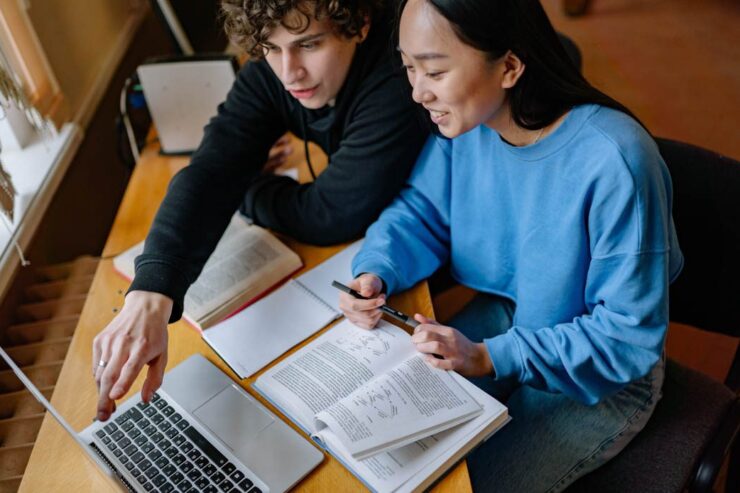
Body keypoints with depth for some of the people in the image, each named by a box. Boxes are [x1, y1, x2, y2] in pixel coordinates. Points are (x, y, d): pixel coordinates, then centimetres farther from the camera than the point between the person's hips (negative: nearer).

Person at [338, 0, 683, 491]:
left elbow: (630, 338, -24)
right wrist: (376, 274, -20)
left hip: (601, 376, -4)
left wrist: (491, 358, -28)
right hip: (506, 315, 5)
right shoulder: (466, 117, -14)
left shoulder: (614, 162, -32)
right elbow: (421, 210, 0)